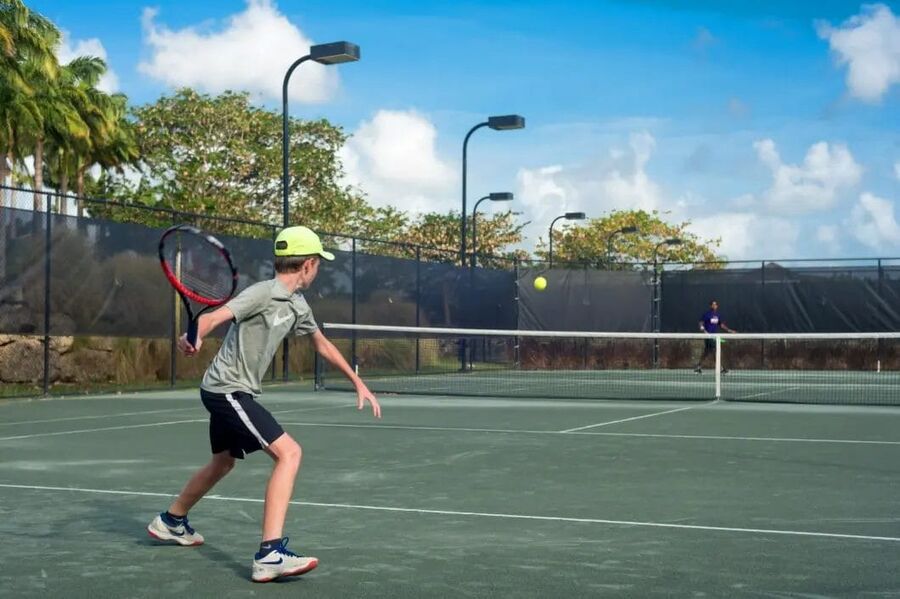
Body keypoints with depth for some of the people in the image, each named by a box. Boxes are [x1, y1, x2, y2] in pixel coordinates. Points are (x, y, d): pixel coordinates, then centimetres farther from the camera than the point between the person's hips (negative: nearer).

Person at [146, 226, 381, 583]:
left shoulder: (297, 306, 8)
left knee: (222, 463, 28)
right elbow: (214, 317, -33)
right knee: (289, 453, -20)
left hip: (229, 393, 10)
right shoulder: (262, 293, -19)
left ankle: (171, 522, 51)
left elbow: (322, 344, 24)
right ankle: (270, 554, -23)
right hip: (227, 390, -10)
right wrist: (194, 338, -55)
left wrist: (358, 383, 27)